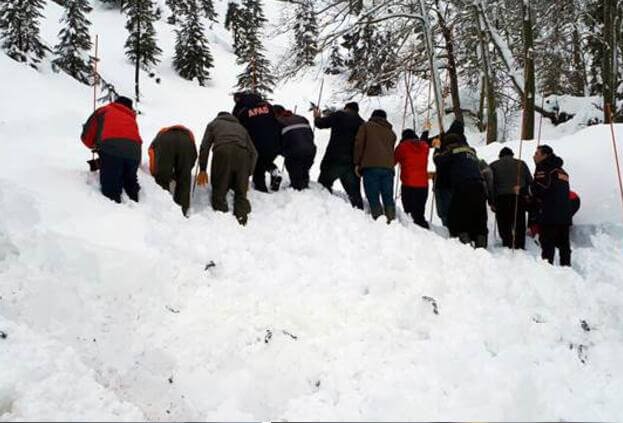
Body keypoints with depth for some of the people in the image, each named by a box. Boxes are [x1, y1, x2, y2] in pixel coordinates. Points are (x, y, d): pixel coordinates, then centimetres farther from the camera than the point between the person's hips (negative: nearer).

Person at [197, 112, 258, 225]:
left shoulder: (213, 124, 32)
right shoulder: (240, 127, 38)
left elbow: (204, 147, 16)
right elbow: (253, 152, 27)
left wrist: (202, 170, 16)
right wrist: (248, 174, 28)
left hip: (222, 151, -2)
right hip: (242, 152, 2)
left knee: (219, 190, 6)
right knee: (241, 191, 11)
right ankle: (241, 216, -4)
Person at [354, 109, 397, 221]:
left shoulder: (366, 126, 13)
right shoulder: (391, 132, 26)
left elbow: (359, 144, 3)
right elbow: (392, 150, 20)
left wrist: (357, 163, 3)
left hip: (370, 166, -4)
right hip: (388, 167, 4)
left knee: (373, 197, -7)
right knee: (388, 198, 7)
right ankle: (391, 220, -2)